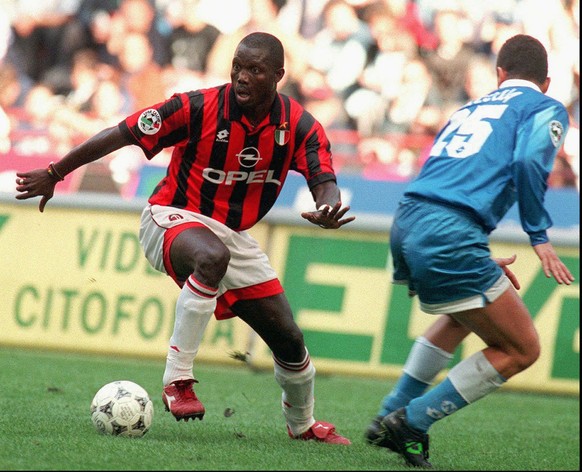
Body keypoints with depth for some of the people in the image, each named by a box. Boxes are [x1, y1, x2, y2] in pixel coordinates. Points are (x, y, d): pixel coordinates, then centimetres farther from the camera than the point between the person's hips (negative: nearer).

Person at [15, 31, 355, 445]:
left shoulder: (299, 126, -9)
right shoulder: (199, 108, -19)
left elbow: (324, 182, -16)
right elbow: (122, 134, -15)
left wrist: (329, 208, -43)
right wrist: (54, 174, -12)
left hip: (234, 235, 5)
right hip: (173, 220, -5)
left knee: (288, 338, 5)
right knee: (213, 257, -42)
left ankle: (303, 424, 35)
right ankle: (177, 380, -35)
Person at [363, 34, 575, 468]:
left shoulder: (471, 109, 30)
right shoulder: (547, 109, 9)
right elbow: (528, 162, -12)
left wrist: (480, 261, 32)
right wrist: (540, 236, -7)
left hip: (407, 223, 8)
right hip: (449, 235, -8)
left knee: (464, 315, 35)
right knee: (521, 349, 5)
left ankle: (390, 416, 30)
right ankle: (411, 423, 0)